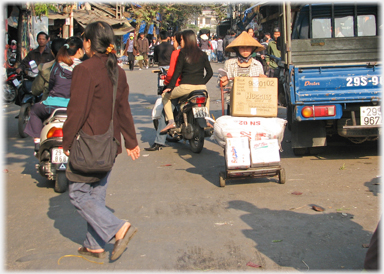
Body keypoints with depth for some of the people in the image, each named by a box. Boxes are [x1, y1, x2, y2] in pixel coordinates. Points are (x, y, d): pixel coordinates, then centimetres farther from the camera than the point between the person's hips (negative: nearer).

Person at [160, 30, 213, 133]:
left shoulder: (183, 53, 0)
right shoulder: (202, 54, 11)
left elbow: (177, 71, -4)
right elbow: (210, 72, 11)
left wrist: (170, 87, 1)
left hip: (186, 87, -4)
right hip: (201, 87, 4)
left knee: (165, 96, 19)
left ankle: (171, 121, 3)